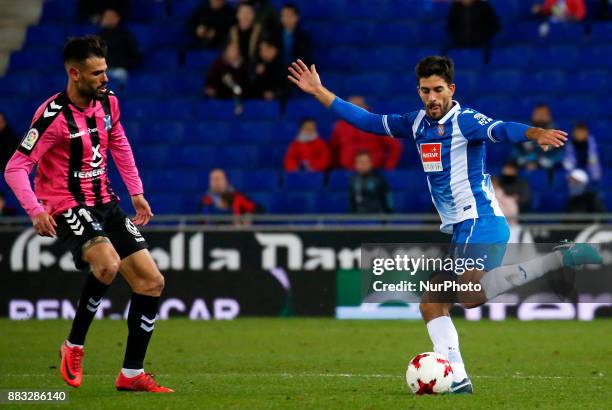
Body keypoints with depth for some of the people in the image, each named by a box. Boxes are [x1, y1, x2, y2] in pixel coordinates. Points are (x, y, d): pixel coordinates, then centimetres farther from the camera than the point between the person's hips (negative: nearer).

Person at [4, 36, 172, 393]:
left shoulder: (108, 101, 2)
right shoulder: (53, 116, -19)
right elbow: (16, 168, -19)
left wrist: (137, 193, 15)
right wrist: (36, 210, -31)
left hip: (105, 203, 8)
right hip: (67, 208, -8)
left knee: (152, 282, 1)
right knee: (108, 263, -33)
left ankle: (131, 374, 11)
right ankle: (74, 346, -11)